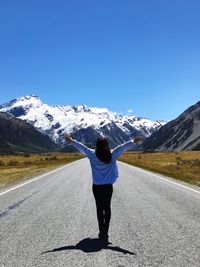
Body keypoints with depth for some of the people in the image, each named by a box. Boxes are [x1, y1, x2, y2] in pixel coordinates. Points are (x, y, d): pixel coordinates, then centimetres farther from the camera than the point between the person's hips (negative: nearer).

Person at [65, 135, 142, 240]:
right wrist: (133, 142, 9)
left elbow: (82, 147, 1)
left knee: (99, 209, 6)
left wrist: (71, 141, 12)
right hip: (108, 186, 1)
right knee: (107, 208, 9)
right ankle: (105, 231, 9)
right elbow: (123, 147, 0)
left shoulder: (93, 155, -8)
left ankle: (102, 231, 5)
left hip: (97, 187, -1)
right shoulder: (112, 155, -7)